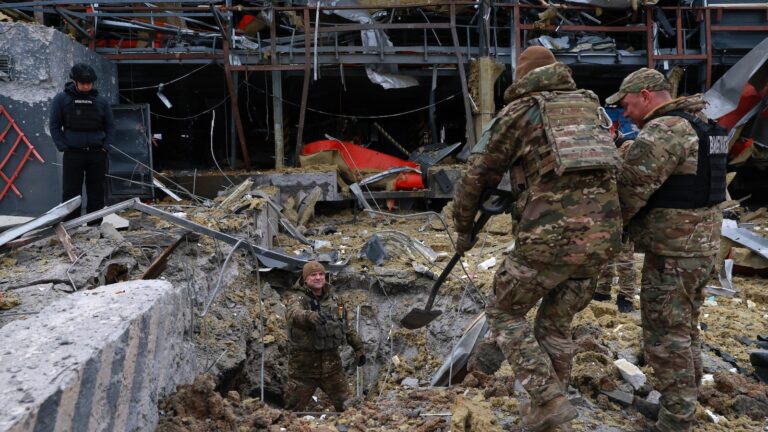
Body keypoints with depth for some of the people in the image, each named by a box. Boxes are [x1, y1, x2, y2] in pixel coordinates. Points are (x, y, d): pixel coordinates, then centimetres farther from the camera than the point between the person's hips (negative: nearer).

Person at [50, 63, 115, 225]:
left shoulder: (101, 101, 8)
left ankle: (95, 227, 14)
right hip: (73, 154, -2)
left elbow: (110, 126, 13)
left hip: (97, 154, 2)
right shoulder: (62, 99, 2)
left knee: (97, 193, 6)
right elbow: (54, 126, 3)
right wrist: (64, 147, -6)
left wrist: (105, 147, 0)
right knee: (71, 194, -1)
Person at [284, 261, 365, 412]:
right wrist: (309, 316, -56)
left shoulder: (335, 300, 7)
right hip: (304, 363, -4)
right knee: (294, 408, 7)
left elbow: (346, 327, 20)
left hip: (331, 361, 4)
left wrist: (358, 347, 17)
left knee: (347, 405, 10)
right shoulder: (297, 299, -11)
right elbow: (293, 314, -35)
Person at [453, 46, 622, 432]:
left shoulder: (517, 112, 8)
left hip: (551, 237, -6)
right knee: (556, 323, 24)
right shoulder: (592, 108, 23)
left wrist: (463, 229, 27)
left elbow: (476, 178, 11)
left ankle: (549, 400, 4)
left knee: (504, 314, 15)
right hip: (602, 234, 6)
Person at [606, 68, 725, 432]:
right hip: (703, 244, 10)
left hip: (671, 252, -10)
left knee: (666, 336, 0)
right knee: (686, 329, 20)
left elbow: (629, 190, -21)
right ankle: (686, 402, 33)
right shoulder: (703, 125, 13)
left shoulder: (661, 132, -20)